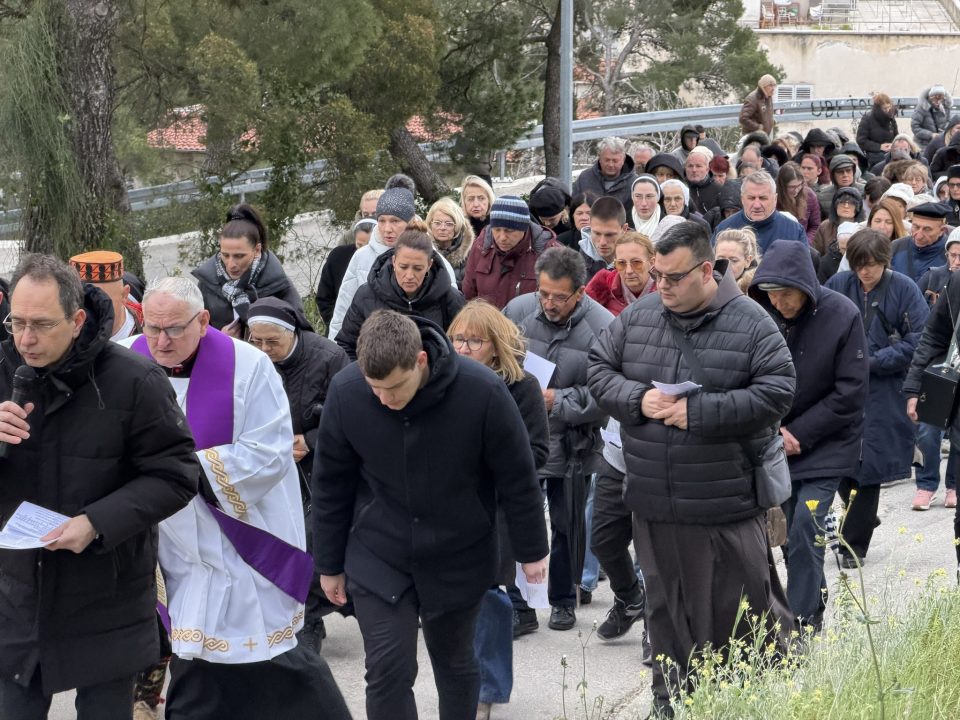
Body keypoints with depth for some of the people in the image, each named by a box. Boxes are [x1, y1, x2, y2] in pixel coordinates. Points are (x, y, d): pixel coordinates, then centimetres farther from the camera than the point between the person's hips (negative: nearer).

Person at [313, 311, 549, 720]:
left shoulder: (483, 392, -23)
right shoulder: (345, 393, -17)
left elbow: (517, 478, -8)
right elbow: (331, 485, -2)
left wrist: (531, 551, 2)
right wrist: (330, 565, 5)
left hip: (459, 560, 0)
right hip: (377, 562, 0)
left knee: (455, 664, 16)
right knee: (388, 671, -5)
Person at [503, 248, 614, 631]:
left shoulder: (602, 327, -14)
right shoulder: (518, 311, -4)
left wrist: (558, 399, -20)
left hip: (571, 445, -2)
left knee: (568, 527, 13)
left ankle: (564, 601, 30)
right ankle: (518, 603, 16)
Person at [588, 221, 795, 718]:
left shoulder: (750, 323, -8)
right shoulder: (637, 317, 4)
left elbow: (777, 393, -13)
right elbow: (599, 369, 10)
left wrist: (699, 412, -19)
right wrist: (637, 398, -12)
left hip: (726, 506, -4)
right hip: (654, 505, 4)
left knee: (743, 607, 4)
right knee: (665, 604, 14)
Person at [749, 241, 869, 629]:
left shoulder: (842, 316, -15)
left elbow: (851, 394, -12)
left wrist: (799, 434, -12)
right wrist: (772, 431, -9)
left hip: (826, 446, -4)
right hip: (774, 446, 4)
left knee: (803, 530, -12)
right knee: (790, 533, 7)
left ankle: (802, 626, -4)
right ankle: (815, 601, 29)